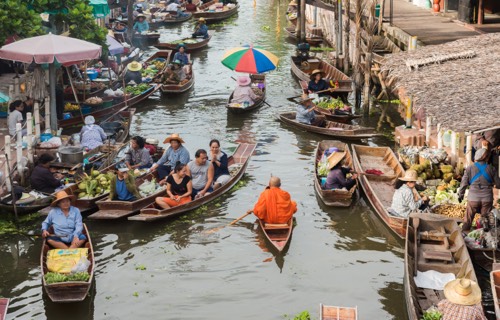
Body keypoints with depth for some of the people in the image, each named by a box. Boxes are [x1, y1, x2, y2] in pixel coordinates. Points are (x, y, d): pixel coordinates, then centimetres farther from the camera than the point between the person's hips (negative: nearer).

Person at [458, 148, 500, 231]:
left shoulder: (469, 169, -3)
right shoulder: (491, 169, -1)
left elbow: (464, 184, 0)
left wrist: (460, 195, 14)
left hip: (473, 198, -1)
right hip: (487, 199, 1)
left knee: (468, 219, 9)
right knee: (486, 218, 10)